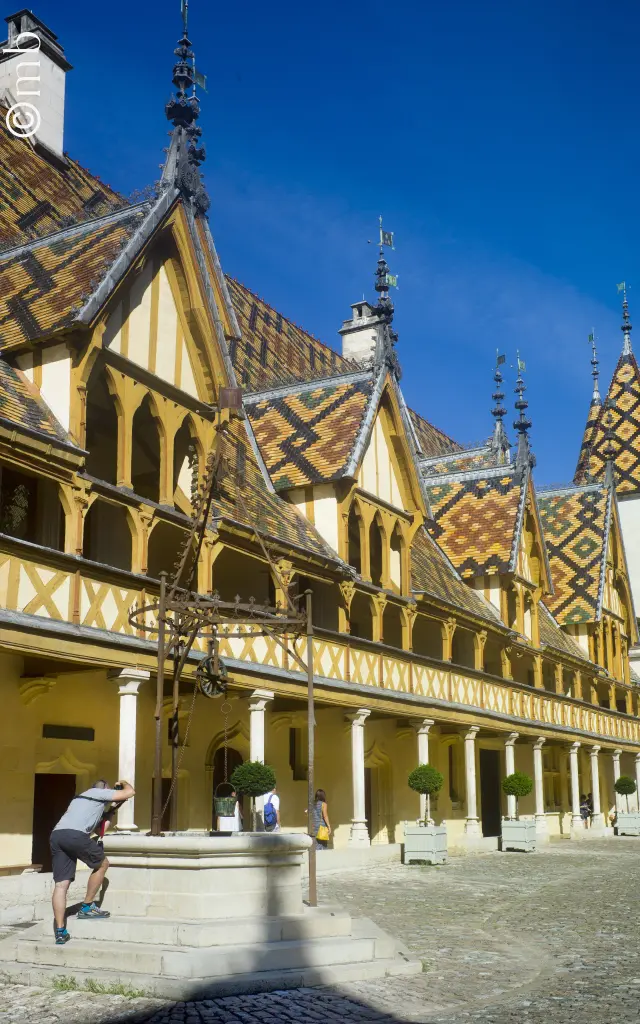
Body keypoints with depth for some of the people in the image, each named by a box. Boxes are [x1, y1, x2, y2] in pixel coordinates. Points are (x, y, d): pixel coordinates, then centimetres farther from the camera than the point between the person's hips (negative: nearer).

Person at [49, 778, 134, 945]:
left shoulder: (80, 797, 38)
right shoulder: (101, 793, 16)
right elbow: (130, 792, 10)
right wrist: (124, 784, 31)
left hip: (56, 835, 7)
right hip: (75, 835, -7)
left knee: (61, 884, 4)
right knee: (102, 864, 16)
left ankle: (60, 932, 0)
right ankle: (87, 907, 17)